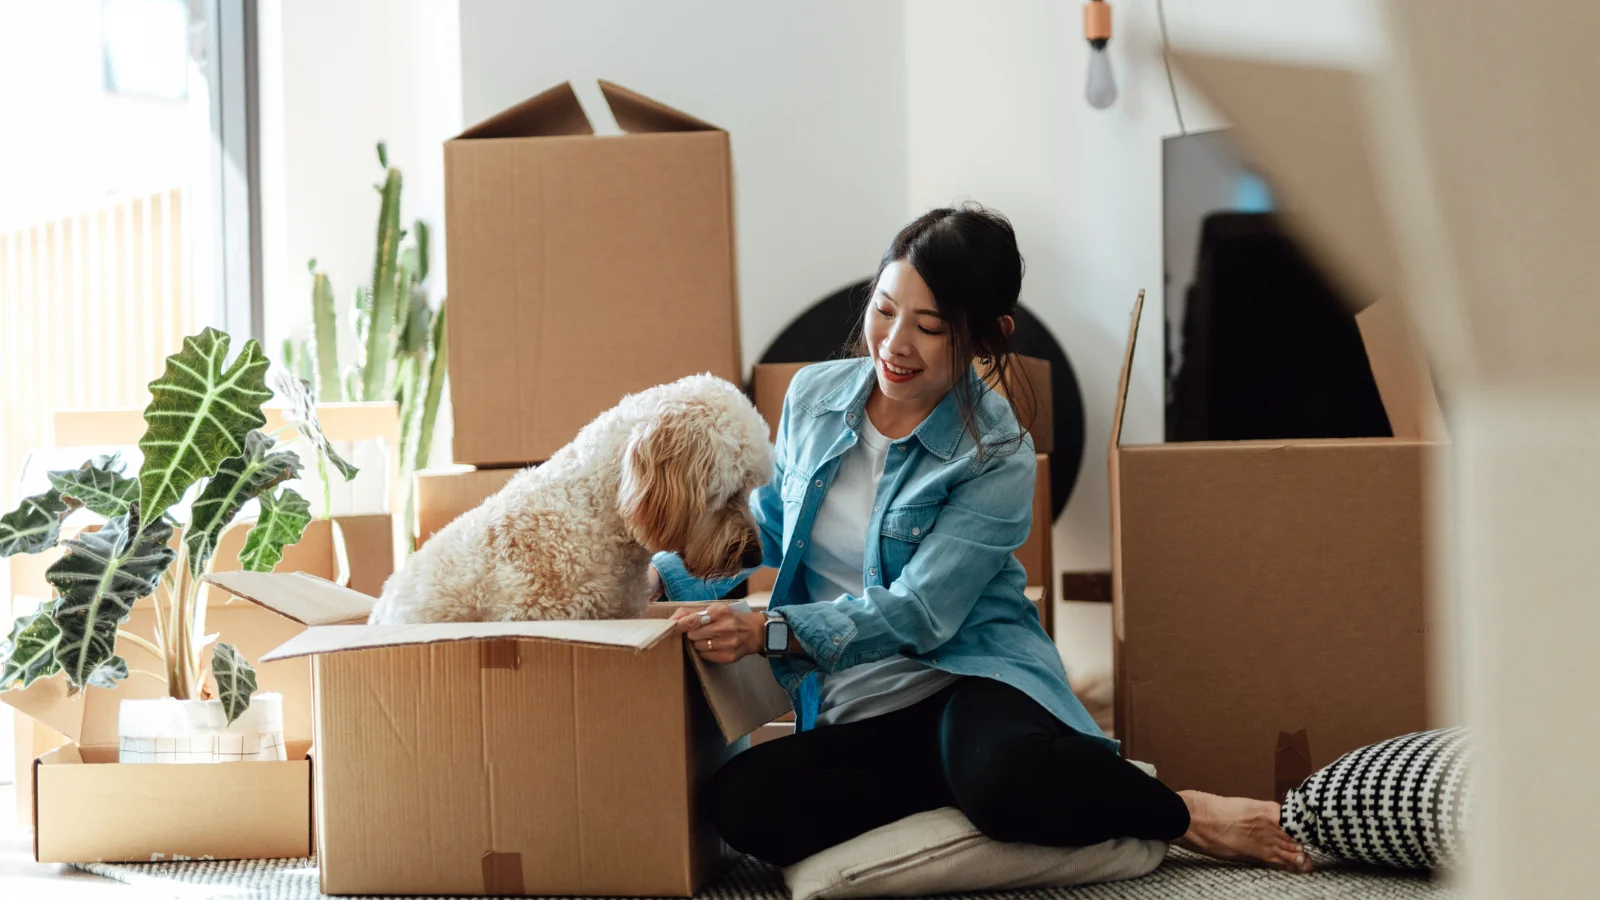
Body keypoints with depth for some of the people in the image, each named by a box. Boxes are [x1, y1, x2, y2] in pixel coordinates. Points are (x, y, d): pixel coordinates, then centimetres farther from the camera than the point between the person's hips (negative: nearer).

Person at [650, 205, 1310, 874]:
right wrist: (667, 574, 3)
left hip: (970, 677, -5)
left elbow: (915, 613, -15)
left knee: (1005, 775, -43)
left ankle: (1186, 816, -11)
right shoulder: (813, 396, 7)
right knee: (739, 802, -29)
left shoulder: (998, 459, -7)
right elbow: (765, 529, 20)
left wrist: (767, 632, -24)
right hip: (851, 718, 5)